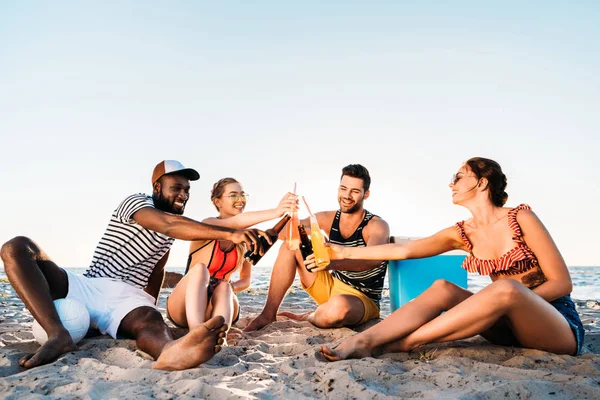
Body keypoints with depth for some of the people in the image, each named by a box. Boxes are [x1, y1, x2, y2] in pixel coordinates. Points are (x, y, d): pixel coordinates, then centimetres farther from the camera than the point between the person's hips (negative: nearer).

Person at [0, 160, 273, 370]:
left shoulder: (171, 231, 20)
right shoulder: (135, 202, -3)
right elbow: (170, 224, -24)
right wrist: (229, 234, -35)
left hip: (129, 298, 3)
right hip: (89, 286, -3)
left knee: (151, 322, -35)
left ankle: (171, 351, -74)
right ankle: (58, 336, -45)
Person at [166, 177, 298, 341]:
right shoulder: (208, 225, -11)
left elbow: (246, 280, 11)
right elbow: (236, 222, -34)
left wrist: (230, 287, -15)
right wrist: (275, 212, -52)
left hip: (218, 307, 4)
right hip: (185, 309, -3)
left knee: (224, 287, -29)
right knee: (200, 269, -32)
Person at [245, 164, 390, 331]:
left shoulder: (378, 226, -15)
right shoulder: (328, 219, 1)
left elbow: (374, 258, -37)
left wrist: (332, 263, -54)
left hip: (363, 300, -5)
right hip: (332, 286, 5)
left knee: (339, 306, -42)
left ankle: (309, 317, -6)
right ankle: (268, 314, -7)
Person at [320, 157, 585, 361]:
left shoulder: (521, 218, -11)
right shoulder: (463, 234, 3)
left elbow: (562, 283, -11)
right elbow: (403, 250, 4)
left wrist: (514, 301, -22)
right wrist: (347, 252, 4)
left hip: (560, 324, -4)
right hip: (511, 325, 4)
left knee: (506, 288, -35)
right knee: (443, 288, -18)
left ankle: (400, 344, -34)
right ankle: (360, 342, -34)